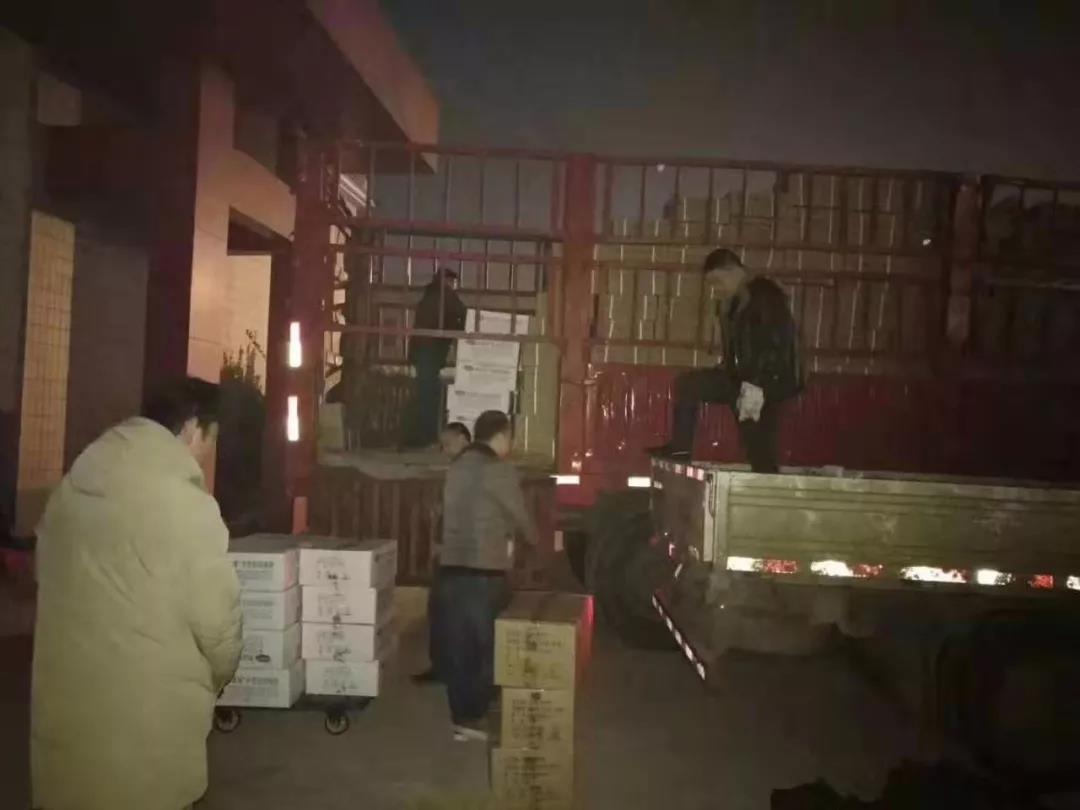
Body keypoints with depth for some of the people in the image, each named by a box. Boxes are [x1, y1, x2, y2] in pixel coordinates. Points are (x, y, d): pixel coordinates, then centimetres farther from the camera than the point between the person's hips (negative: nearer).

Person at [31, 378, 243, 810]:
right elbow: (216, 620, -12)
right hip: (146, 720, -7)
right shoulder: (187, 504, -17)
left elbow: (50, 582, 11)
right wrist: (217, 678, 9)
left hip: (63, 710, 7)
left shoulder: (73, 487, 5)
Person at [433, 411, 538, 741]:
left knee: (456, 646, 11)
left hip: (451, 567, 7)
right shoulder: (499, 470, -10)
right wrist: (534, 539, 19)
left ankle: (460, 715, 18)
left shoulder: (457, 467, 12)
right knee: (486, 646, 5)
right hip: (484, 571, -7)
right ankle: (472, 717, 10)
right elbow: (519, 516, -2)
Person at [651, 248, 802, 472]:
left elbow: (775, 346, -22)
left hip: (770, 383, -9)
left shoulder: (766, 296, -13)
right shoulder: (730, 303, 14)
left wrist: (756, 385, -27)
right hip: (742, 379, 9)